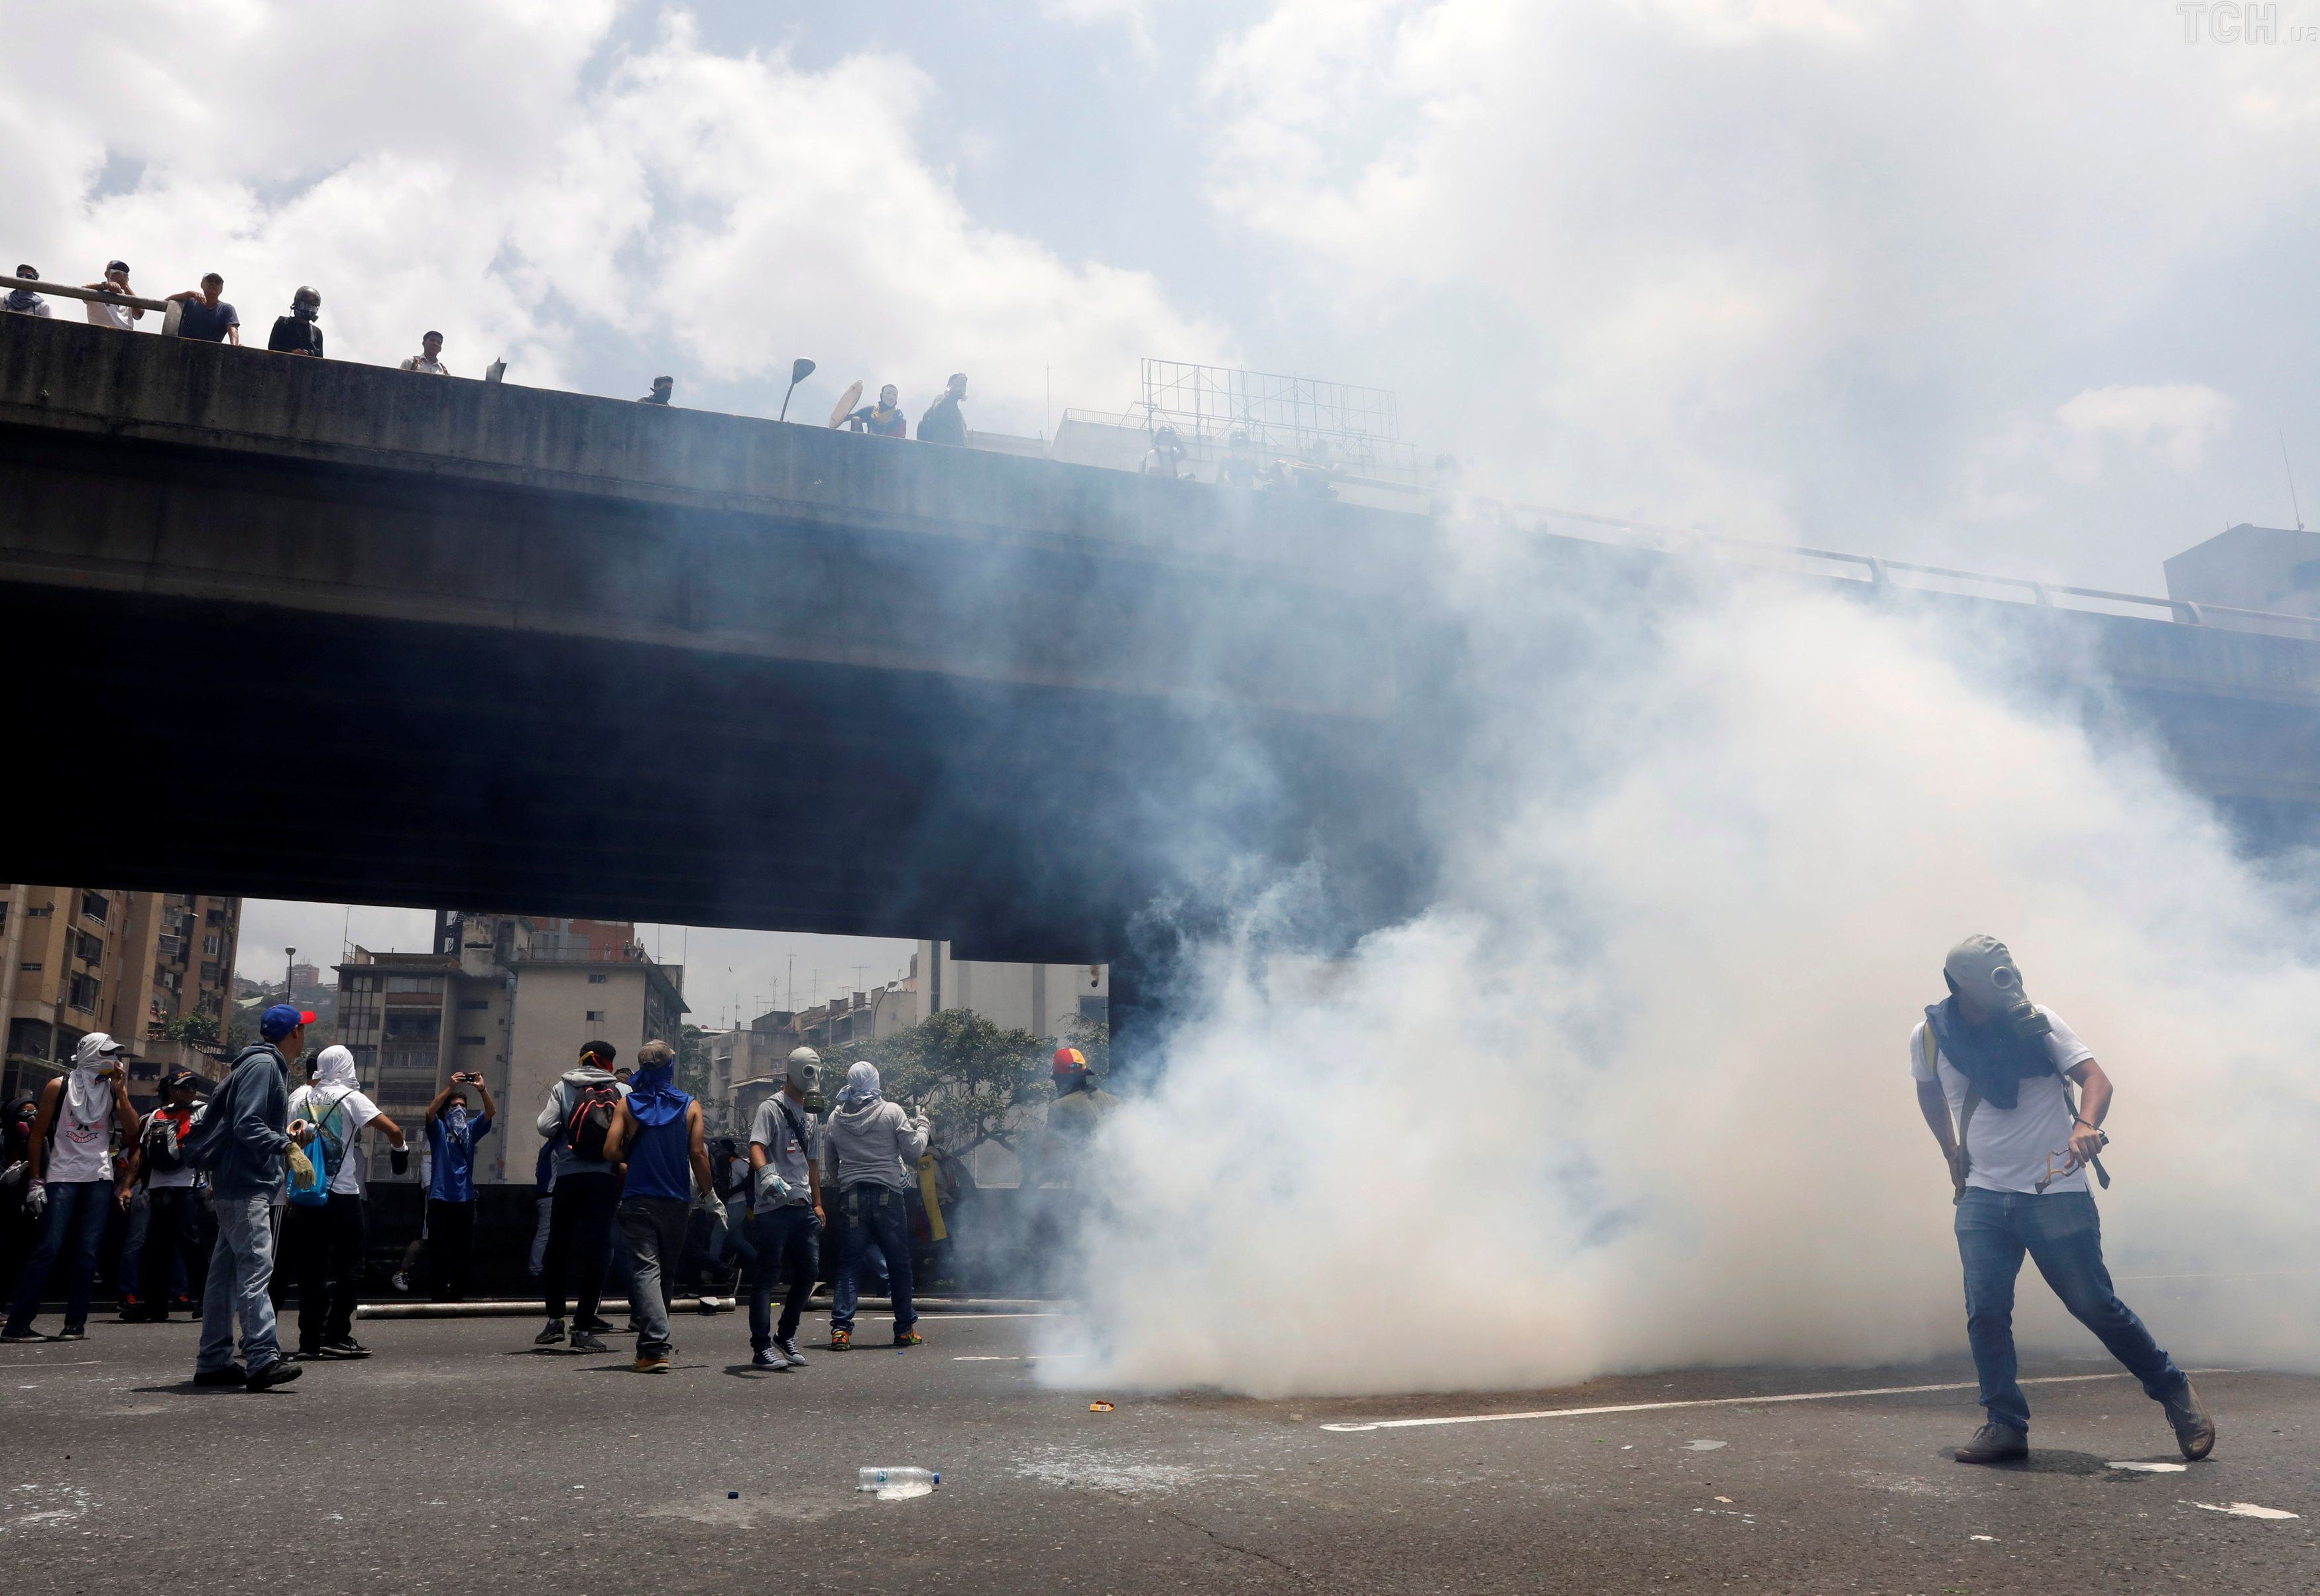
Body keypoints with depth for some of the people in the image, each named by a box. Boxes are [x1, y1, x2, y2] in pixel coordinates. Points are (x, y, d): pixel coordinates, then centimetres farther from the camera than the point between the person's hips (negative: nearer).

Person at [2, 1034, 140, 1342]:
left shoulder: (113, 1090, 9)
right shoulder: (59, 1087, 3)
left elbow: (133, 1132, -1)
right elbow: (38, 1134, 3)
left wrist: (121, 1091, -6)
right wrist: (35, 1180, -2)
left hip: (100, 1179, 2)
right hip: (62, 1177, -2)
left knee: (87, 1253, -1)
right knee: (49, 1248, -10)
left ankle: (76, 1322, 3)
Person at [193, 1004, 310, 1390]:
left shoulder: (269, 1066, 21)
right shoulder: (262, 1065, -11)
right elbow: (247, 1126, -21)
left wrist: (286, 1131, 12)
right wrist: (286, 1146, -24)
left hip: (236, 1187, 11)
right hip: (246, 1187, -11)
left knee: (226, 1272, 12)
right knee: (256, 1268, -17)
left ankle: (213, 1362, 17)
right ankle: (263, 1358, -23)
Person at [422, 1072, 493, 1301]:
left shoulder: (471, 1129, 13)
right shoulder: (438, 1128, 6)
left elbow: (491, 1112, -2)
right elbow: (430, 1111, -15)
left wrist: (482, 1089, -19)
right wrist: (451, 1087, -25)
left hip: (465, 1198, 3)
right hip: (440, 1198, -3)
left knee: (462, 1251, 5)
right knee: (440, 1250, -2)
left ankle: (458, 1294, 11)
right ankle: (440, 1295, 3)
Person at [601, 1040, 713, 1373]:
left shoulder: (627, 1104, -1)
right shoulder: (690, 1106, -1)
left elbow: (611, 1151, -8)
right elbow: (698, 1154, -6)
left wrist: (634, 1158, 13)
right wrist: (710, 1195, 3)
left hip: (637, 1199, -1)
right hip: (677, 1200, 2)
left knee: (645, 1269, -5)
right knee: (666, 1272, 16)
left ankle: (656, 1348, -19)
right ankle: (653, 1341, 27)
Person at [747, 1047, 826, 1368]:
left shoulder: (809, 1116, 22)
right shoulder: (771, 1108, -4)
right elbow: (756, 1147, -19)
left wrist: (818, 1204, 21)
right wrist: (767, 1174, -39)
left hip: (803, 1207, 8)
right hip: (773, 1206, -8)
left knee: (809, 1271, 7)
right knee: (768, 1275, -3)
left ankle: (786, 1335, 23)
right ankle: (762, 1346, 1)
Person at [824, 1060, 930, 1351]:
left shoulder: (835, 1117, 6)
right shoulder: (892, 1112, -4)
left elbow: (831, 1161, 14)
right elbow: (914, 1151, -2)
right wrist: (922, 1126, 13)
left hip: (850, 1194, 2)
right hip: (887, 1194, -2)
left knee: (848, 1264, 6)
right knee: (899, 1262, 8)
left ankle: (840, 1329, -3)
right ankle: (905, 1329, 14)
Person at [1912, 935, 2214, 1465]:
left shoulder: (2035, 1020, -8)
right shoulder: (1928, 1037, -1)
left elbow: (2095, 1078, -15)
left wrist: (2086, 1125, -35)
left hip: (2056, 1193, -2)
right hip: (1983, 1197, 3)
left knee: (2095, 1305, 3)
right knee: (1985, 1312, -5)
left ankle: (2174, 1391, 25)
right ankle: (2005, 1425, 6)